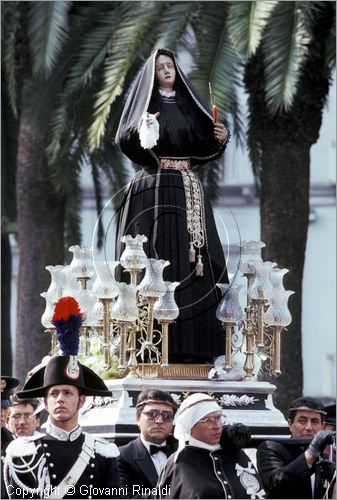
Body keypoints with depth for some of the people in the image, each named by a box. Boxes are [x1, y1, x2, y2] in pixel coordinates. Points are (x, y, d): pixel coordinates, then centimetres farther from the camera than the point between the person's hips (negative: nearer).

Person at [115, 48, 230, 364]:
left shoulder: (189, 105, 15)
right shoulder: (146, 104, 4)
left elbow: (204, 148, 15)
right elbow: (124, 140, -6)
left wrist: (220, 139, -6)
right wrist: (140, 131, -26)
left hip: (187, 189, 4)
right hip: (153, 189, -4)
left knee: (190, 257, -2)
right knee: (156, 258, -11)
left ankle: (190, 342, -1)